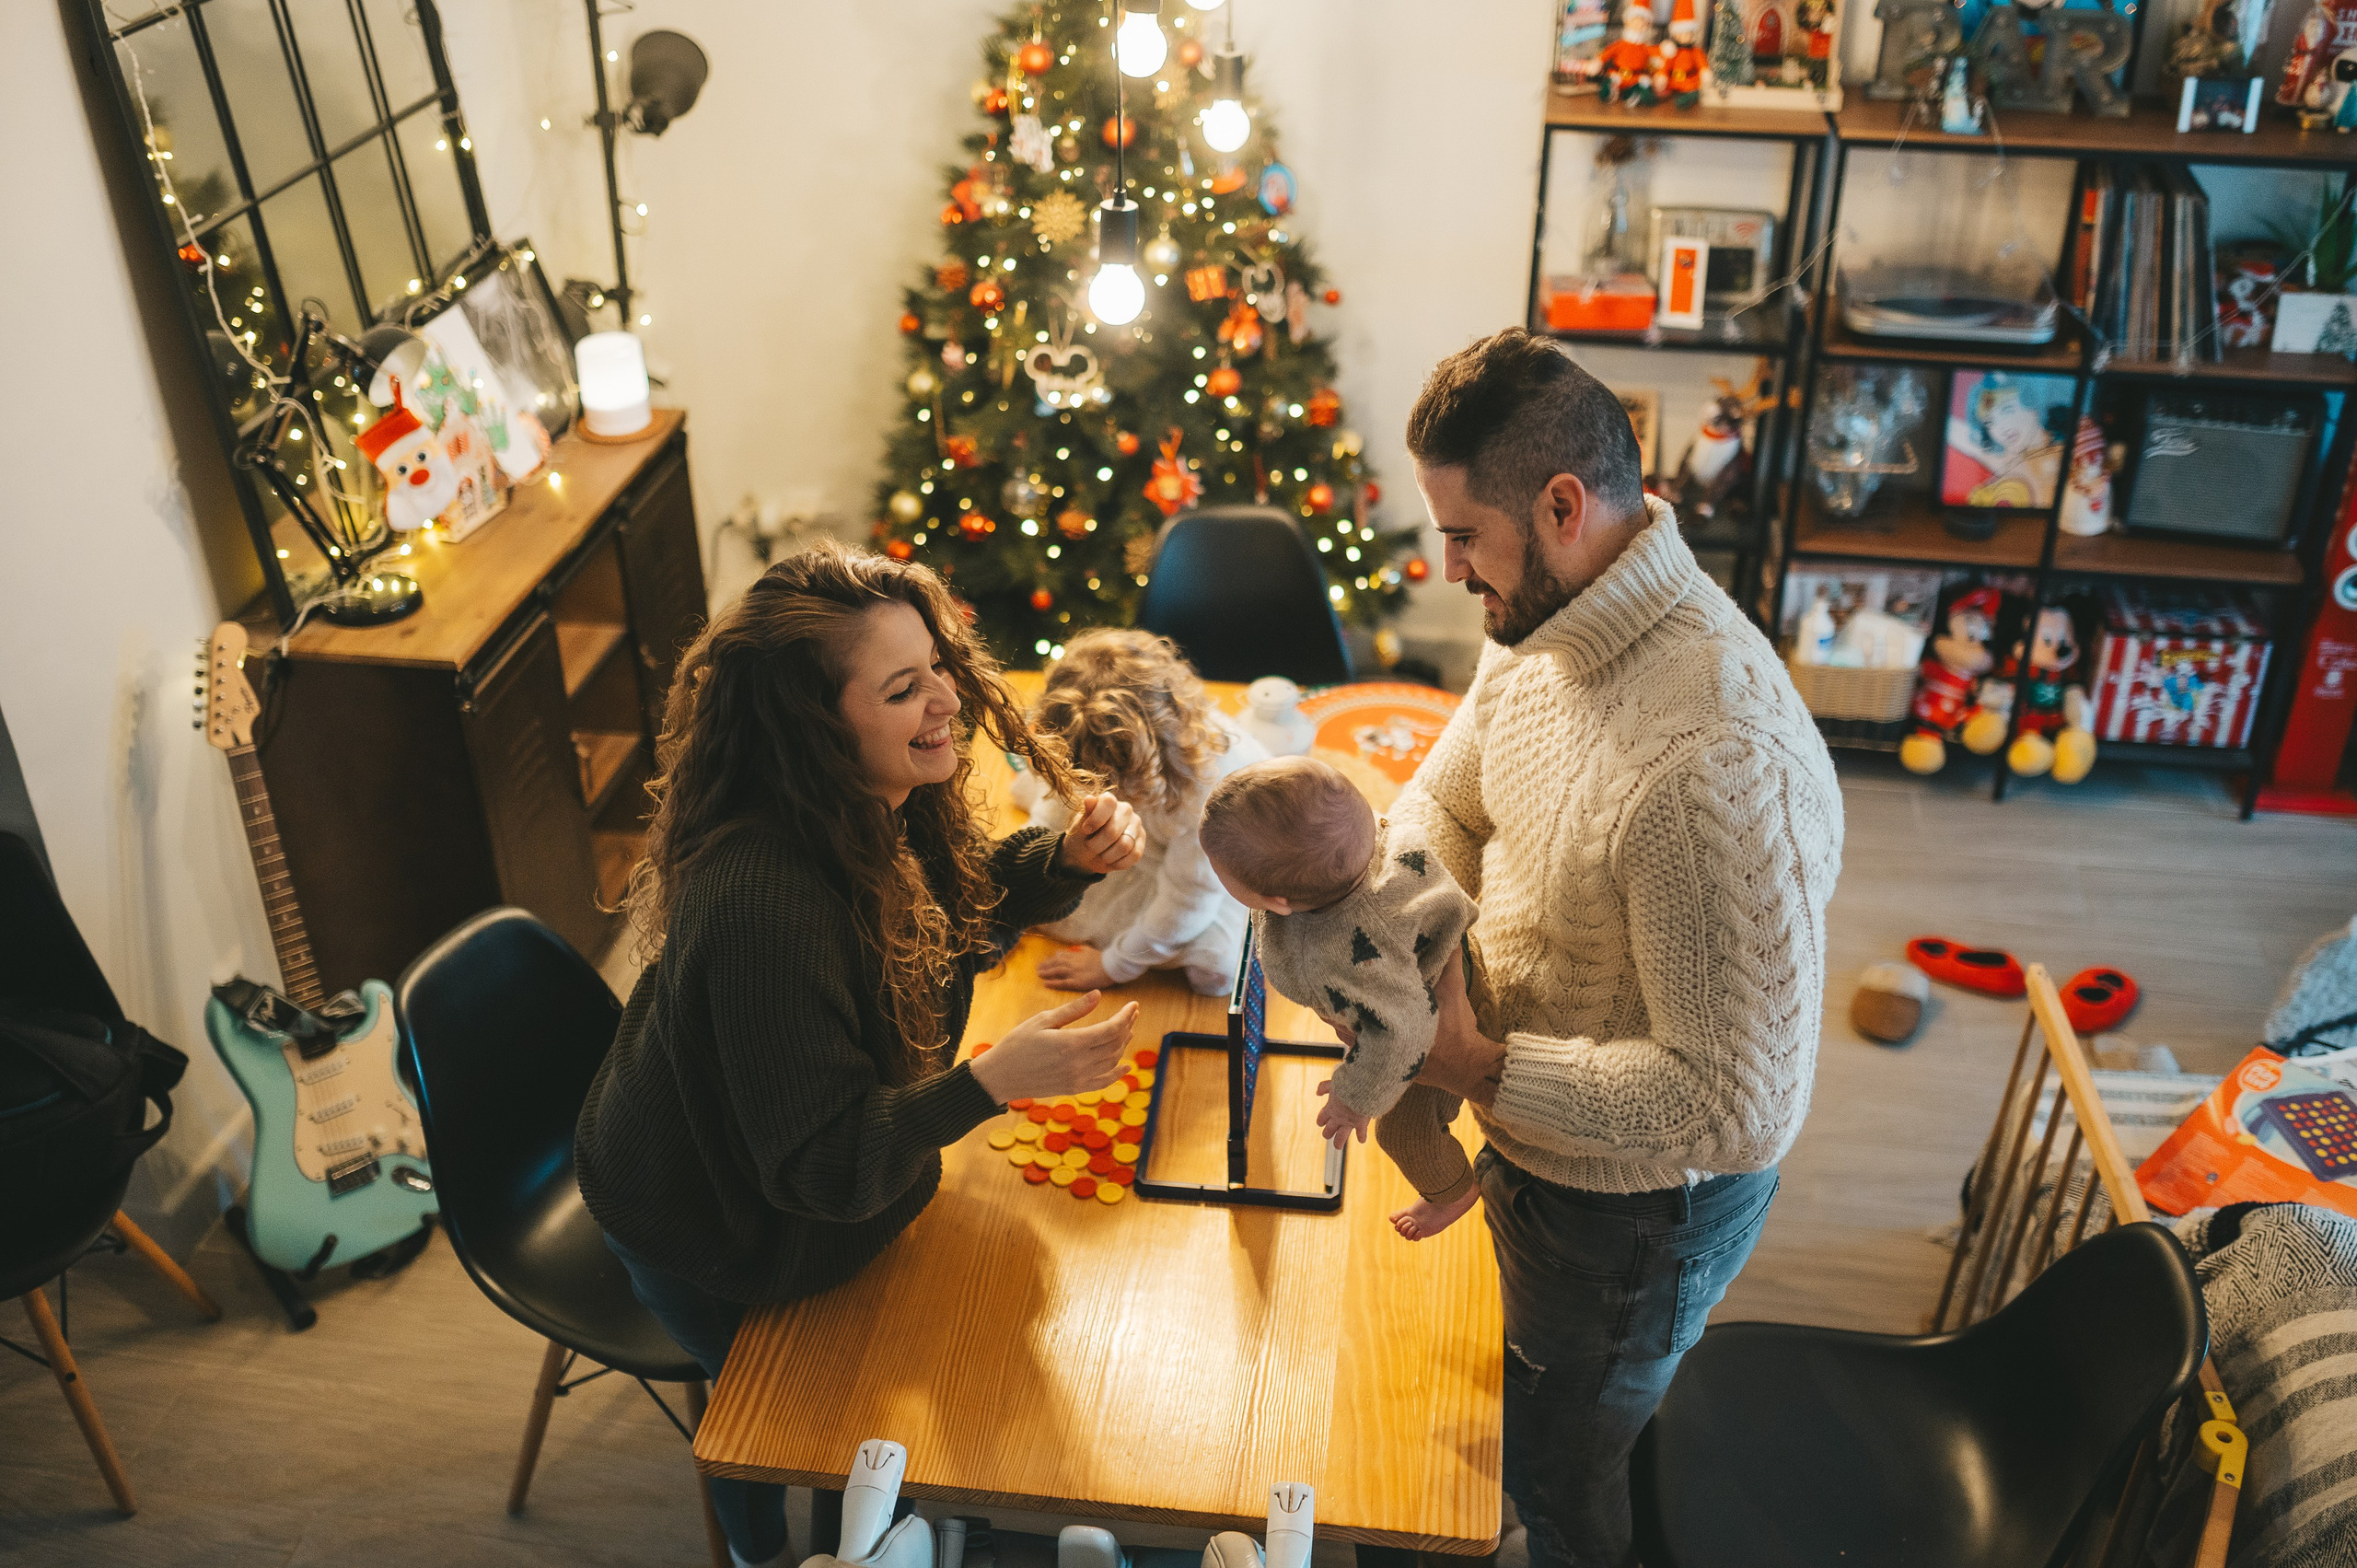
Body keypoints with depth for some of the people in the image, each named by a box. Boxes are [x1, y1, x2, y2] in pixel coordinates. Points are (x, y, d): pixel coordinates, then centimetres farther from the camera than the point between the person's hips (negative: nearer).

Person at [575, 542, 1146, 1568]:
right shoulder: (760, 906, -43)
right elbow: (822, 1167, -36)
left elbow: (969, 895, 5)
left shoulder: (886, 807, -17)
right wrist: (992, 1082, -48)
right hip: (709, 1242, -6)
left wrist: (1072, 857, -15)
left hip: (842, 1166, 7)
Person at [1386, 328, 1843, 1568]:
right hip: (1538, 1142, 8)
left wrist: (1481, 1070, -30)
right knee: (1528, 1428, 32)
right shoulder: (1544, 626, -9)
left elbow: (1736, 1106, -34)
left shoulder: (1719, 766, -39)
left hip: (1638, 1203, -8)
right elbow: (1443, 801, 7)